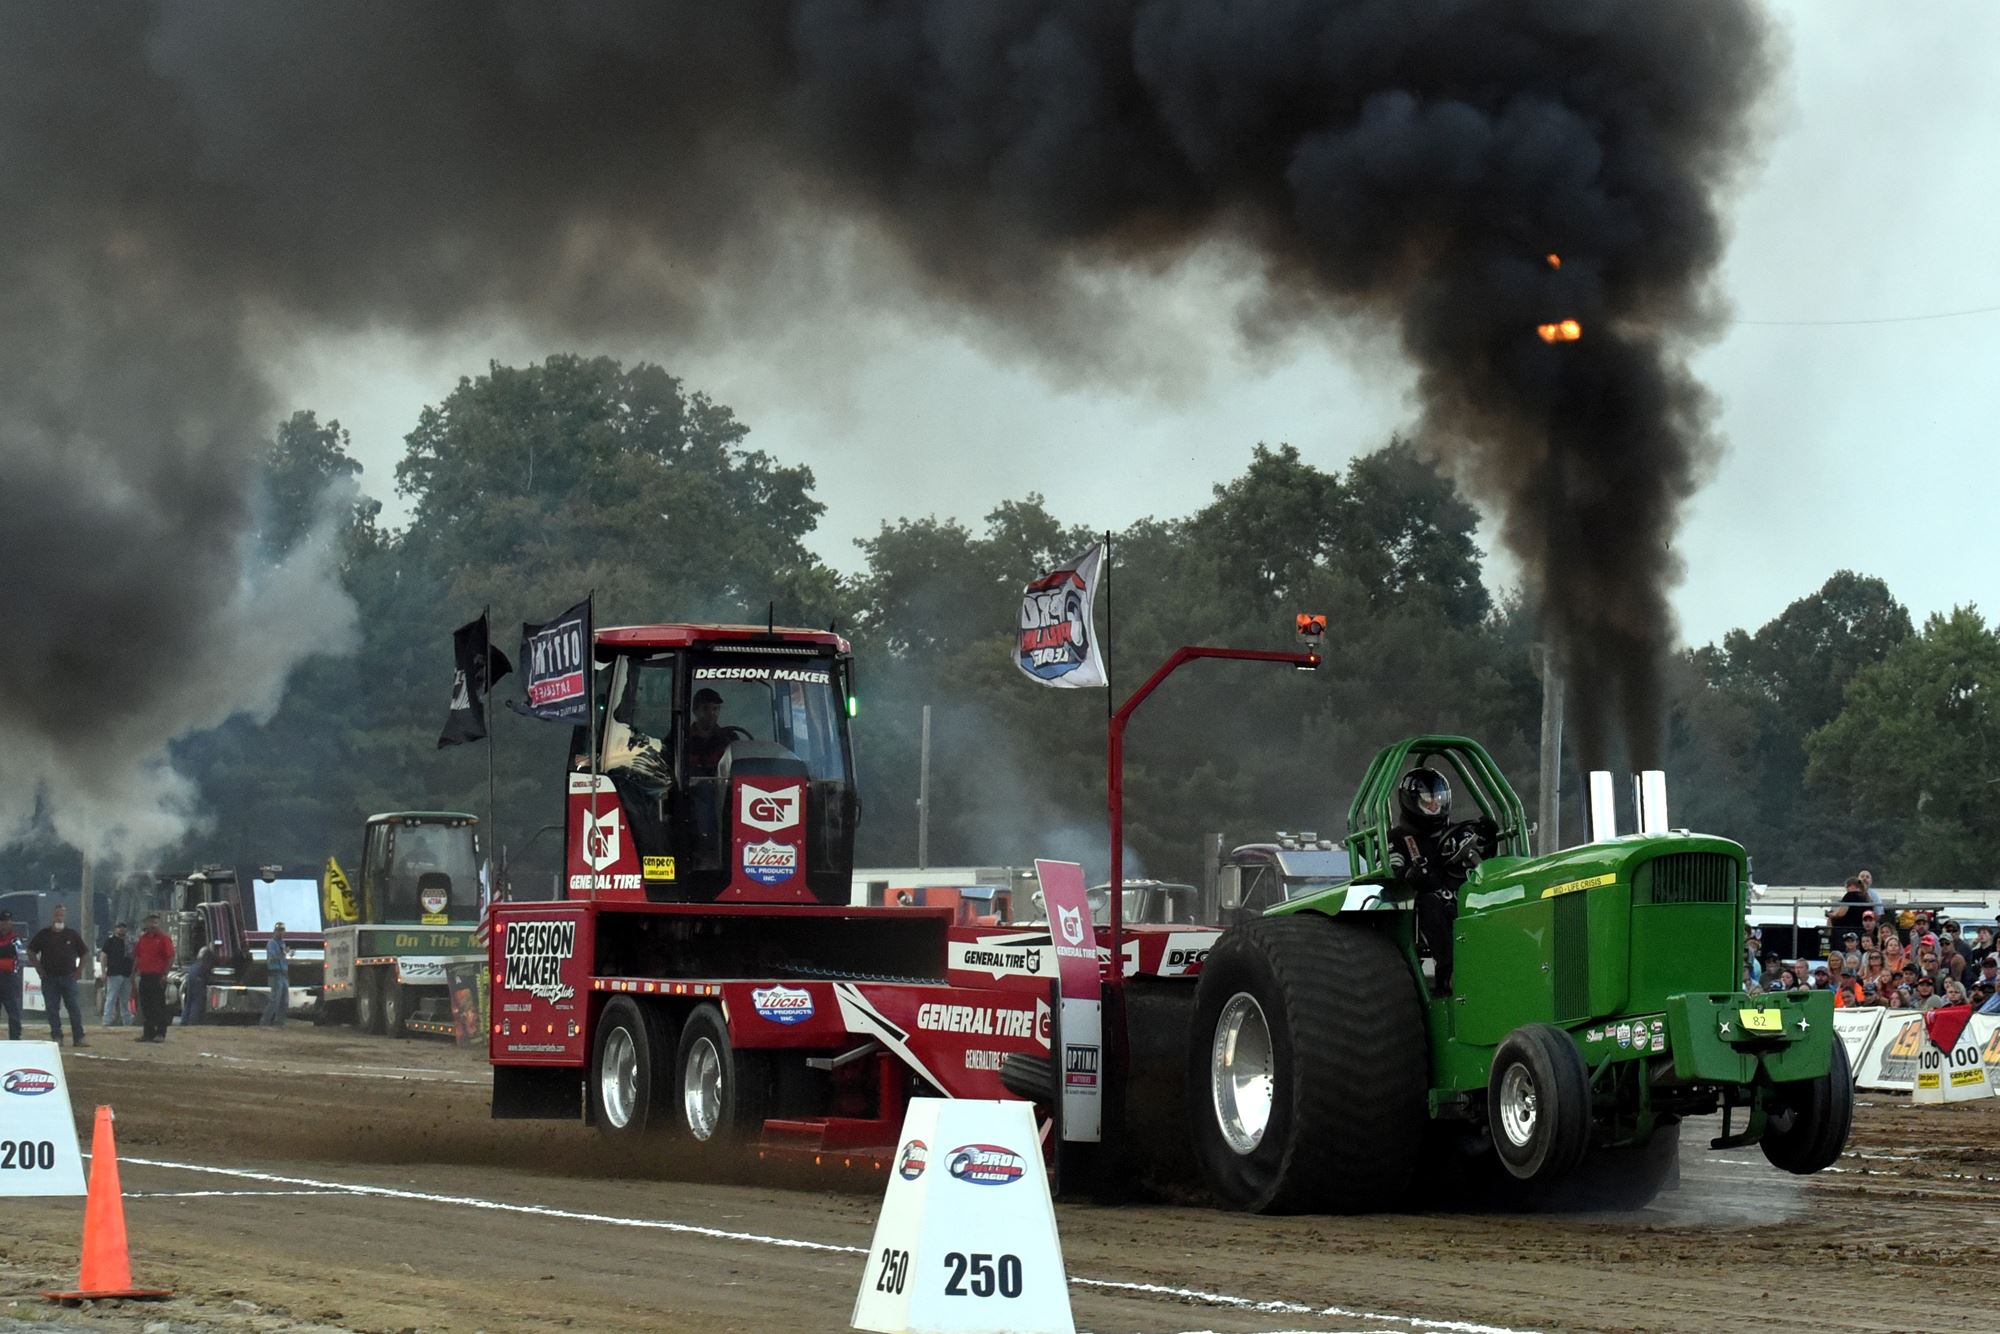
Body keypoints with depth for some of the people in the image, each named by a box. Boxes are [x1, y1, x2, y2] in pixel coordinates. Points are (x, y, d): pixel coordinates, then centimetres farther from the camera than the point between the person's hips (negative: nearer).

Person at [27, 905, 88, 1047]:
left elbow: (85, 953, 13)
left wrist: (78, 970, 5)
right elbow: (31, 951, 11)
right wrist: (39, 969, 2)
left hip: (68, 977, 0)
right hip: (49, 979, 0)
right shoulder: (44, 934, 4)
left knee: (75, 1009, -6)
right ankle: (56, 1037, 6)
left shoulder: (72, 935, 5)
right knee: (53, 1010, 1)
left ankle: (79, 1038, -5)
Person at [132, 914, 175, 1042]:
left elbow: (171, 958, -9)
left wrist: (165, 975, -15)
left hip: (158, 977, -6)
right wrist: (134, 971, 11)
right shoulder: (143, 938, 14)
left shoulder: (164, 938, -5)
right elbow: (137, 956, 20)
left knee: (158, 1006, -5)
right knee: (146, 1006, 9)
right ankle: (148, 1033, 15)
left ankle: (160, 1033, -3)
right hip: (144, 977, 6)